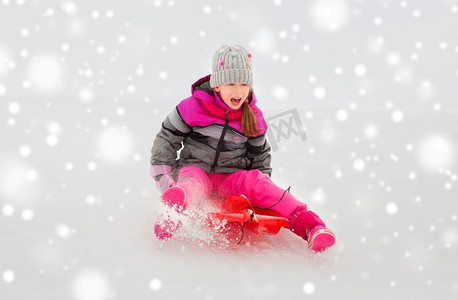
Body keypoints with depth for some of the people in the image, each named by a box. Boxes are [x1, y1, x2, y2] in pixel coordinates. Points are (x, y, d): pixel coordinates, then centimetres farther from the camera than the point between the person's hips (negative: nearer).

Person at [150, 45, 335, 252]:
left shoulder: (253, 118, 5)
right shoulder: (193, 107, -6)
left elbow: (260, 155, 17)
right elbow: (166, 141, 0)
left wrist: (264, 191, 4)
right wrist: (163, 178, -9)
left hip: (231, 178, 2)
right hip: (195, 170, -2)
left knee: (255, 180, -28)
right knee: (193, 184, -37)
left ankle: (307, 224, -42)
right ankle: (171, 211, -74)